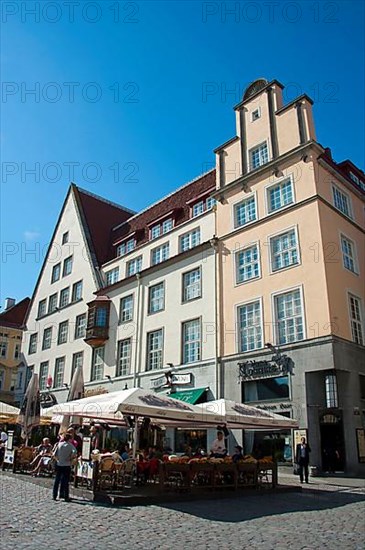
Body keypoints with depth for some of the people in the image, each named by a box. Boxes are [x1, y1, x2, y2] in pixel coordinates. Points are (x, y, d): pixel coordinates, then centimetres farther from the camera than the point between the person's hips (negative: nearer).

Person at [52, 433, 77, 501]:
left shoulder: (59, 444, 5)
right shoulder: (70, 445, -6)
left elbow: (54, 454, 2)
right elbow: (74, 452, -23)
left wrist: (58, 459, 15)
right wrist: (70, 458, -8)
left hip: (59, 464, 4)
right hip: (66, 465, -4)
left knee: (57, 480, 12)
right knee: (66, 481, 2)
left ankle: (54, 496, 16)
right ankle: (66, 497, 4)